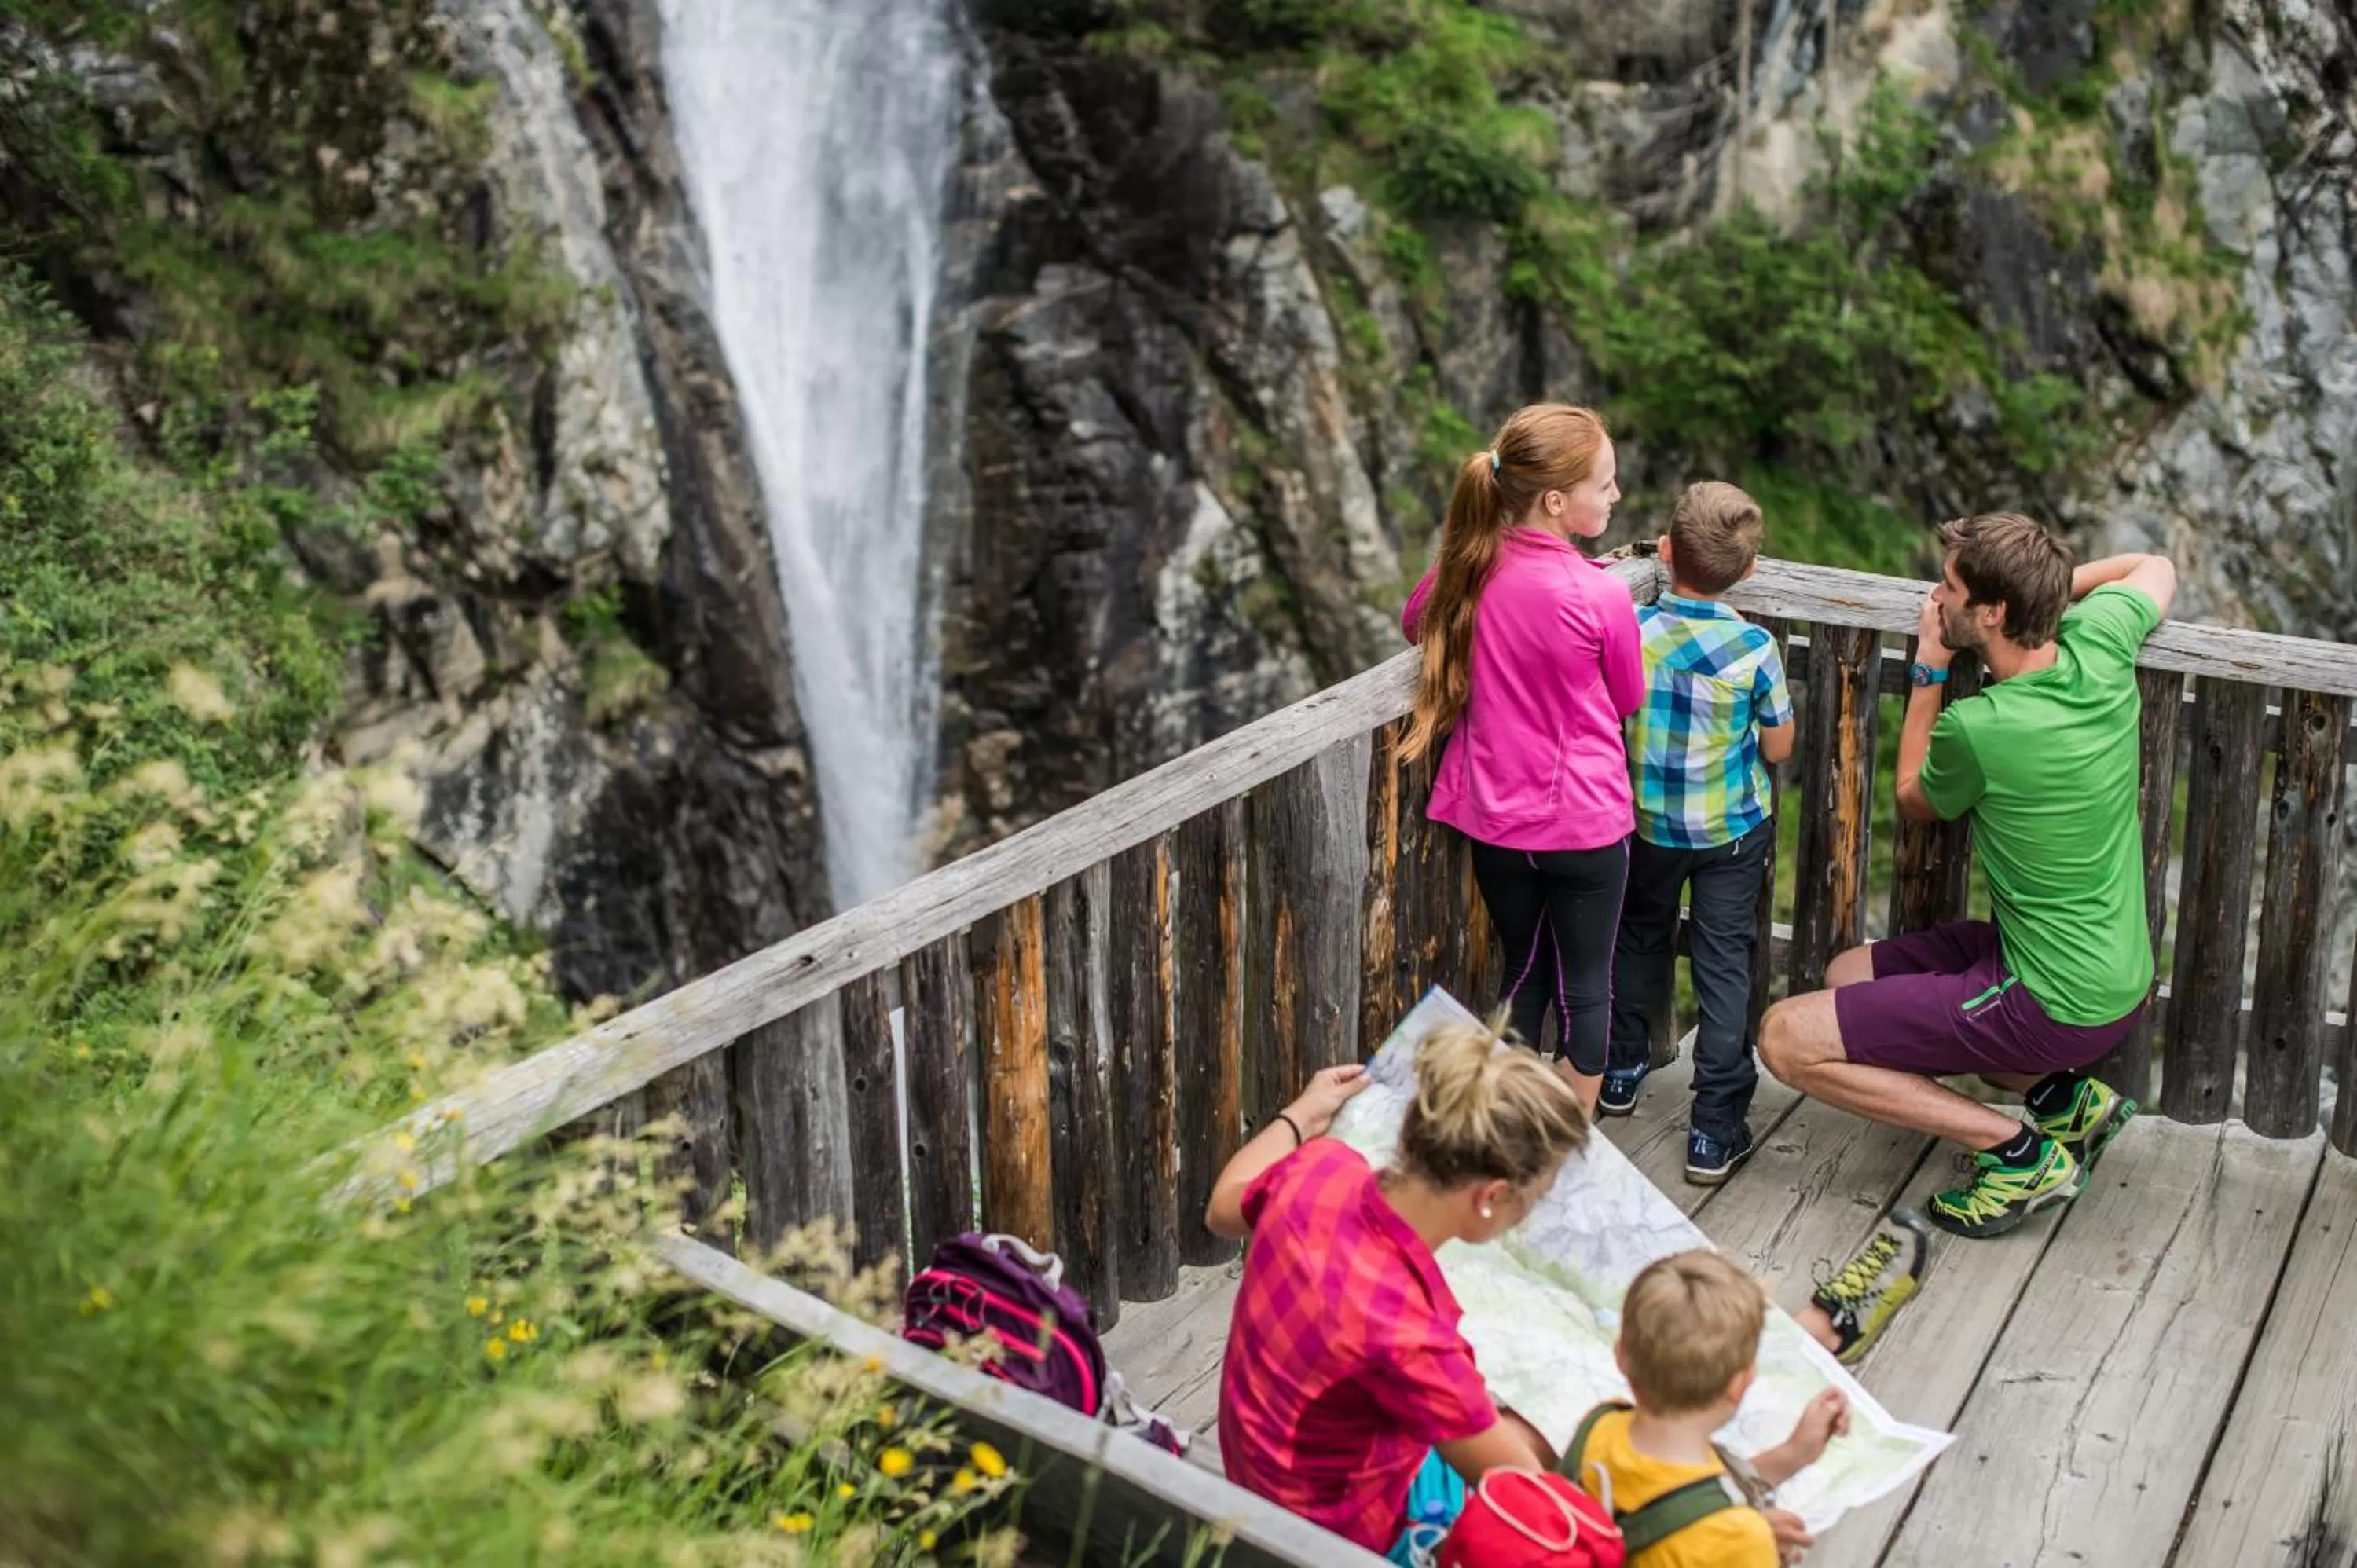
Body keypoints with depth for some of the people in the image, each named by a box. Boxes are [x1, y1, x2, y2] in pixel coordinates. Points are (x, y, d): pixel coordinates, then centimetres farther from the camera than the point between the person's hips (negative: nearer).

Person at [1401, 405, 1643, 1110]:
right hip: (1584, 824, -4)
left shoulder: (1467, 566, -8)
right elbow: (1628, 700, -3)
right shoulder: (1601, 595, -21)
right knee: (1585, 987, 13)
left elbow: (1414, 623, 15)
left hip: (1495, 821, 4)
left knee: (1523, 973, 22)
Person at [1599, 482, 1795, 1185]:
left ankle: (1621, 1070, 39)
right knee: (1724, 963, 5)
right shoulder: (1754, 648, -20)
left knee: (1641, 937, 24)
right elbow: (1779, 747, -8)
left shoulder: (1629, 628, -17)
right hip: (1733, 830, -2)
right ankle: (1716, 1128, 6)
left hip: (1647, 821, 2)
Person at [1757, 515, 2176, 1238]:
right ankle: (2064, 1094, 14)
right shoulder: (2099, 644, -7)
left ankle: (2019, 1151, -3)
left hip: (2053, 1002, -8)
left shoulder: (1978, 728, -26)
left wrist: (1930, 670, 3)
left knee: (1786, 1037, -6)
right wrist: (2050, 583, 9)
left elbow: (1913, 801, 0)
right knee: (1848, 973, 21)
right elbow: (2156, 567, 19)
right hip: (2120, 976, 8)